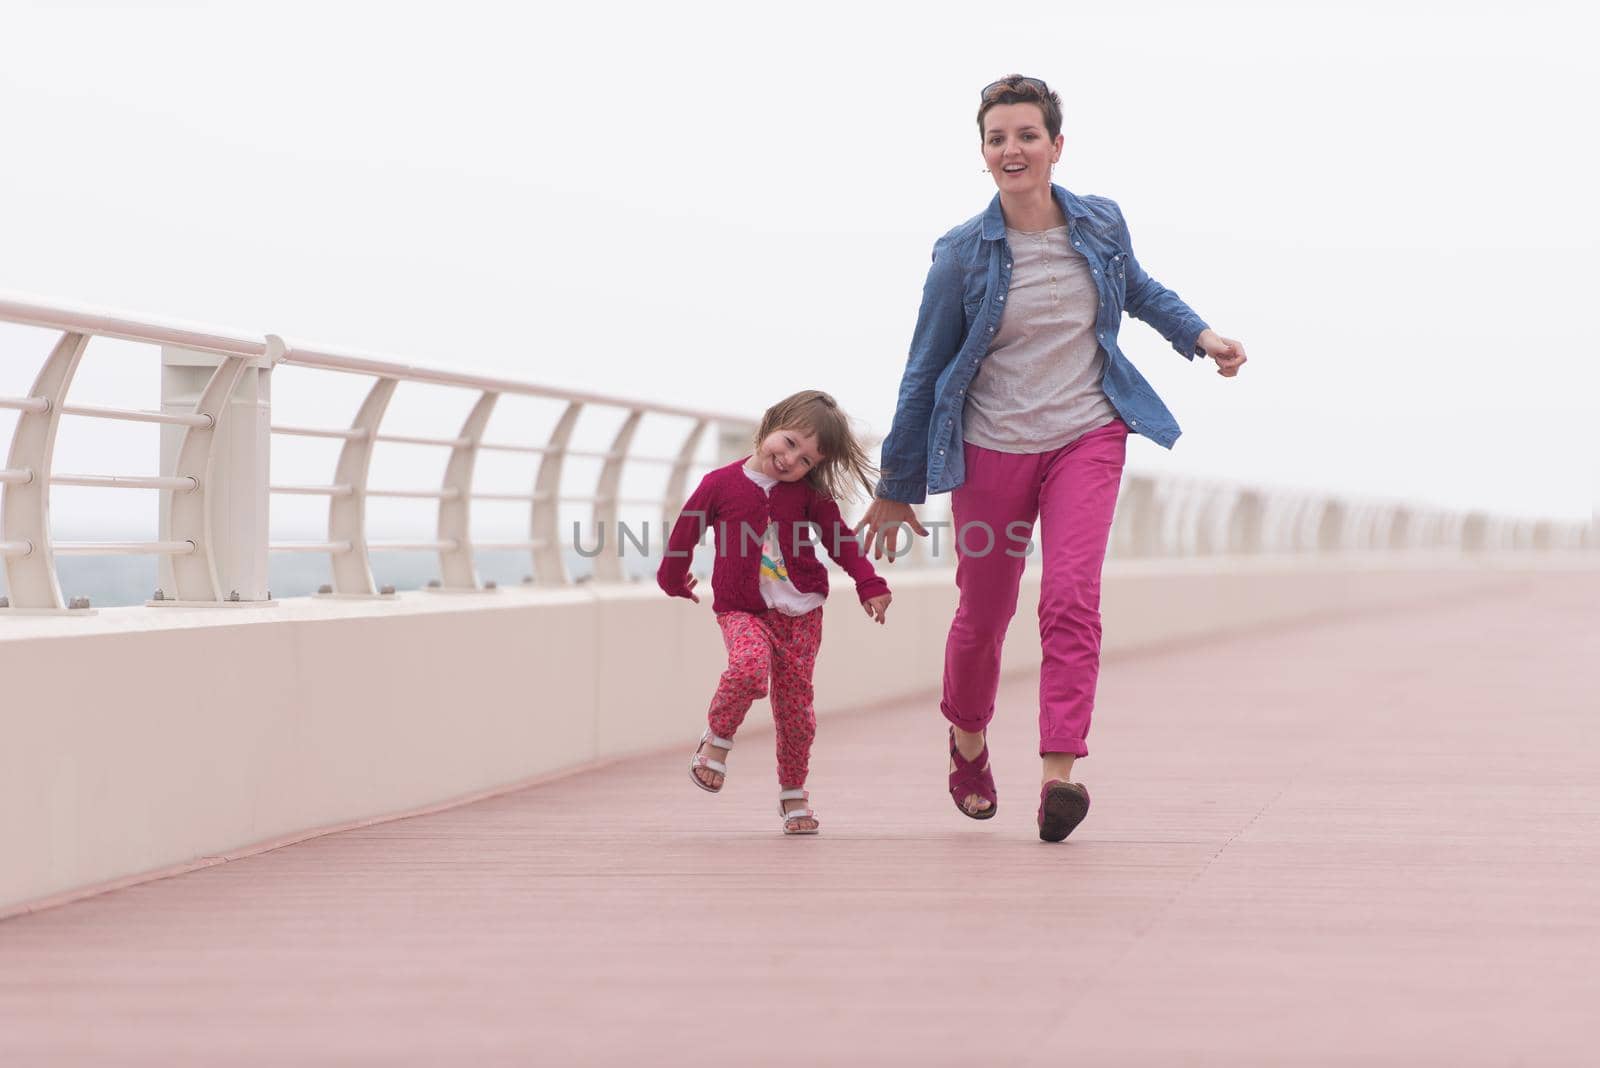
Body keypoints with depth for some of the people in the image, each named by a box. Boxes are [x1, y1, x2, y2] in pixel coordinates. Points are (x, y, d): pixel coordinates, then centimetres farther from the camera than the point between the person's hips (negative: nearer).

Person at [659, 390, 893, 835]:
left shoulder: (809, 494, 0)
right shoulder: (721, 484, -6)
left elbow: (840, 539, 9)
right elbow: (685, 531, 6)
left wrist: (870, 585, 2)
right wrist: (674, 581, 19)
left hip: (801, 612, 2)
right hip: (742, 610, -2)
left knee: (795, 703, 2)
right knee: (749, 668, -32)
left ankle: (793, 794, 18)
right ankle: (718, 739, -6)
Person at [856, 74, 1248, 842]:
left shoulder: (1101, 225, -1)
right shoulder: (963, 253, -8)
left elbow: (1139, 291, 24)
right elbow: (925, 373, 0)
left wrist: (1200, 335, 7)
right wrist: (898, 489, 5)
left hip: (1086, 439, 1)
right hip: (992, 450, -1)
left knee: (1071, 599, -17)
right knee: (984, 613, 9)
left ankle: (1059, 773, -20)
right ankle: (968, 741, 39)